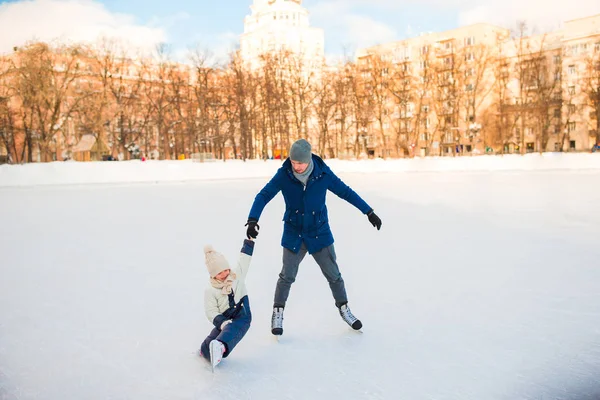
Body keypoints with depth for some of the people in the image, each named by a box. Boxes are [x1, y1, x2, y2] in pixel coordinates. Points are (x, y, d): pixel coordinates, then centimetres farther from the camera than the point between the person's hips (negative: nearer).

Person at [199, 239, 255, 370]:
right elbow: (211, 312, -4)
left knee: (230, 330, -39)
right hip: (225, 320, 2)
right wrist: (222, 322, -23)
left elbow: (244, 258, 15)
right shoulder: (210, 291, 1)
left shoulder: (237, 275, 9)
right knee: (206, 347, -22)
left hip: (243, 317, -2)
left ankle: (220, 347, -64)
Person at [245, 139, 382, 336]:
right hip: (293, 234, -1)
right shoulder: (284, 175, -16)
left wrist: (369, 212, -1)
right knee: (287, 276, -1)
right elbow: (263, 195, -14)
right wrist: (252, 219, -29)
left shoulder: (323, 174, -14)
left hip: (319, 233, 1)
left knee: (333, 275, 8)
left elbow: (346, 192, -4)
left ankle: (343, 308, 31)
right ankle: (277, 313, 21)